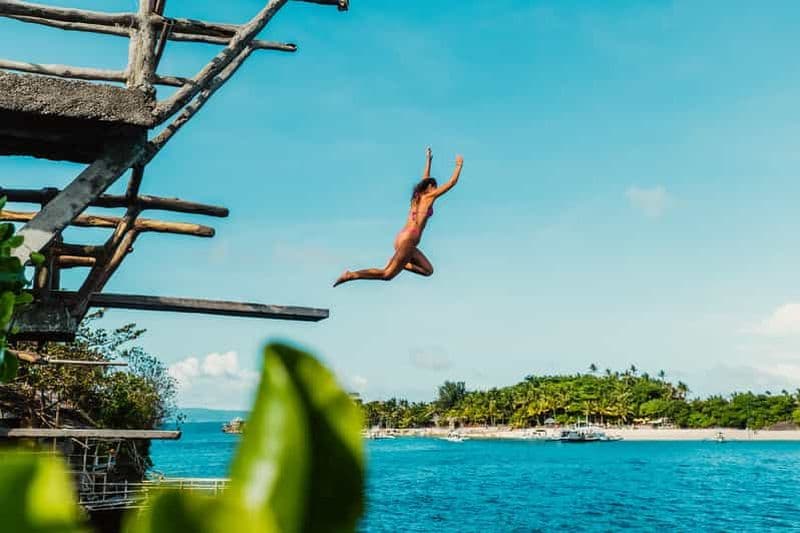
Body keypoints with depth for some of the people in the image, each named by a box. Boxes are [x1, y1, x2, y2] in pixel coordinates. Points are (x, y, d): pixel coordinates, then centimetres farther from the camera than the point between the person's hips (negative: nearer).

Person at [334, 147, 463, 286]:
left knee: (428, 270, 11)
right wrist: (459, 165, 14)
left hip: (404, 239, 10)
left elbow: (425, 179, 35)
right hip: (407, 240, -10)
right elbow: (451, 183, 1)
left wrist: (428, 160, 43)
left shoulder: (419, 197, 17)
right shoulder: (428, 196, -2)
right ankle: (352, 275, -17)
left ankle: (402, 263, 1)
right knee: (387, 274, -12)